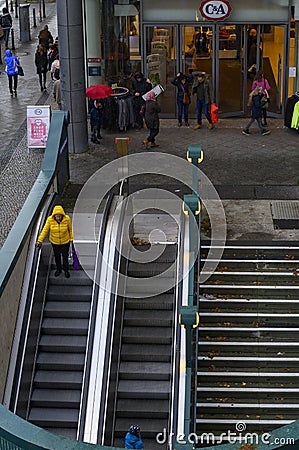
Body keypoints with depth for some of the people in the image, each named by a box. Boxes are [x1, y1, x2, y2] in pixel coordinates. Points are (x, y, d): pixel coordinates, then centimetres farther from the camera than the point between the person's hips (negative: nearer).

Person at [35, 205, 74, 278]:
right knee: (57, 256, 22)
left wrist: (71, 239, 3)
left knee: (65, 256, 15)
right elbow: (45, 230, -19)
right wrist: (39, 240, -24)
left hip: (65, 242, -1)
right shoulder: (50, 220, -23)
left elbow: (70, 229, -7)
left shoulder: (67, 219, -23)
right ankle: (58, 269, 46)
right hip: (54, 242, 1)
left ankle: (66, 270, 39)